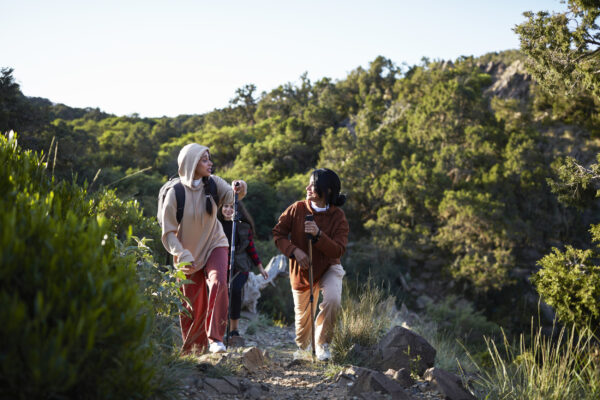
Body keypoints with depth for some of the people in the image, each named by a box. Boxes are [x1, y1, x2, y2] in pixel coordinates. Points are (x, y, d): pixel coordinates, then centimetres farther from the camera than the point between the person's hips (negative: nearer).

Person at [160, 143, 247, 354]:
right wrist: (183, 257, -25)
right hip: (189, 255, -1)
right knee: (192, 306, 8)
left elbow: (230, 196, -26)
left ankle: (215, 338, -22)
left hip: (214, 245, 1)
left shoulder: (213, 183, -6)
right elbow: (169, 233, -13)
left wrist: (239, 189, -48)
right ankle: (192, 349, 30)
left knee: (218, 283, -28)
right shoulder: (175, 194, -15)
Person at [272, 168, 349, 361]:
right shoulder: (296, 209, -11)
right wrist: (294, 251, -21)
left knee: (333, 300, -28)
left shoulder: (338, 216, -15)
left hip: (328, 268, -1)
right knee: (302, 314, 10)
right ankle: (302, 347, 42)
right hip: (301, 270, 2)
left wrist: (318, 235, -35)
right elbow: (278, 233, -5)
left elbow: (338, 250, -21)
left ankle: (322, 344, -4)